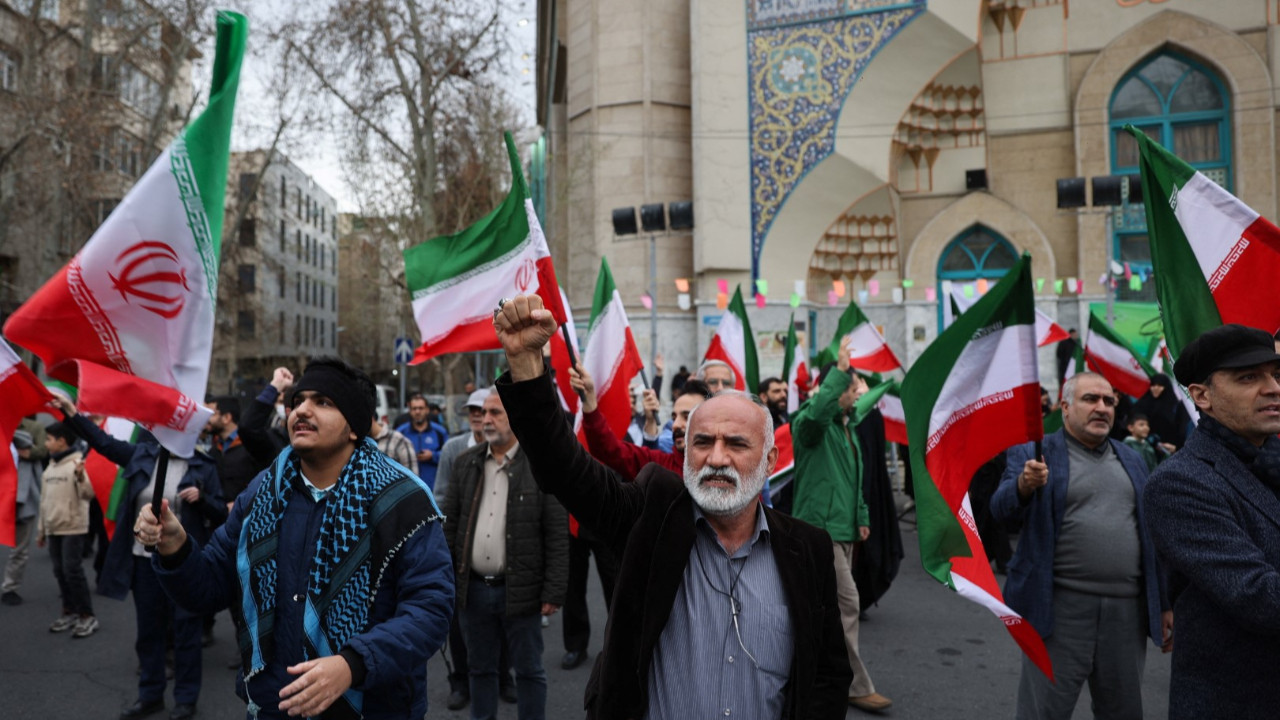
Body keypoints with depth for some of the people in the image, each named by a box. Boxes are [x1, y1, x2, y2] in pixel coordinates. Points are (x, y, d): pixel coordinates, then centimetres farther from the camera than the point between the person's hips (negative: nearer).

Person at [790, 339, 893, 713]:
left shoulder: (848, 427, 17)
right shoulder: (812, 424, -12)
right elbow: (815, 411, -39)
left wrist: (861, 516, 20)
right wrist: (840, 370, -38)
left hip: (843, 528, 9)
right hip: (821, 527, -9)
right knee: (847, 605, -9)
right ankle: (857, 687, 1)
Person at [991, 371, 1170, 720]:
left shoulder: (1132, 461, 16)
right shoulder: (1034, 453, -1)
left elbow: (1152, 535, 18)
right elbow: (1000, 508, -14)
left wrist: (1165, 604, 16)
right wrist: (1024, 485, -36)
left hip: (1128, 611, 5)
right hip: (1060, 608, -5)